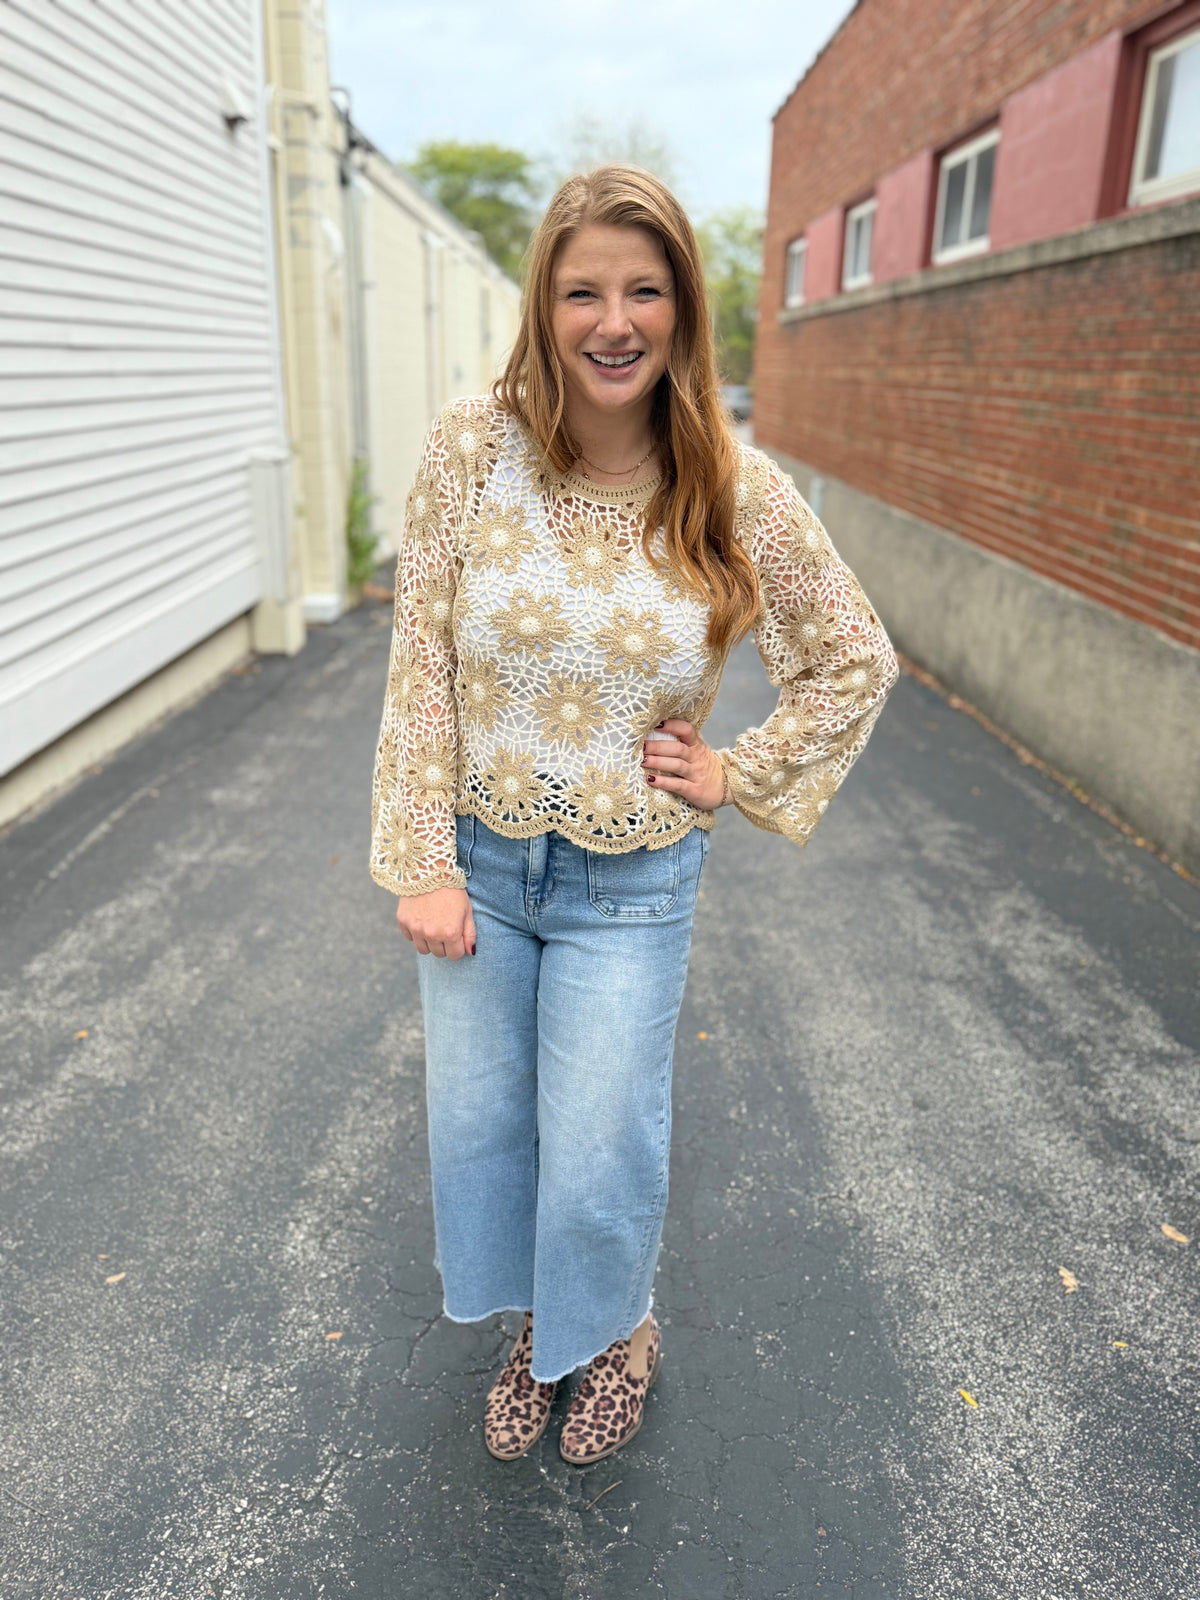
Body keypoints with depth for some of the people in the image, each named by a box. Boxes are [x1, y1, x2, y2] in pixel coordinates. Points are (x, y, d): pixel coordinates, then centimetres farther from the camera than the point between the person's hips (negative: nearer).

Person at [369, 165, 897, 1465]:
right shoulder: (472, 447, -10)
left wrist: (738, 776, -4)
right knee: (480, 1130, 17)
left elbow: (856, 663, 2)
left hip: (632, 882, -1)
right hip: (479, 863, 2)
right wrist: (422, 862, -9)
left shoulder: (736, 489, -11)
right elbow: (422, 664, -8)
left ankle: (620, 1332, 45)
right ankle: (535, 1329, 49)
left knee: (600, 1156, 9)